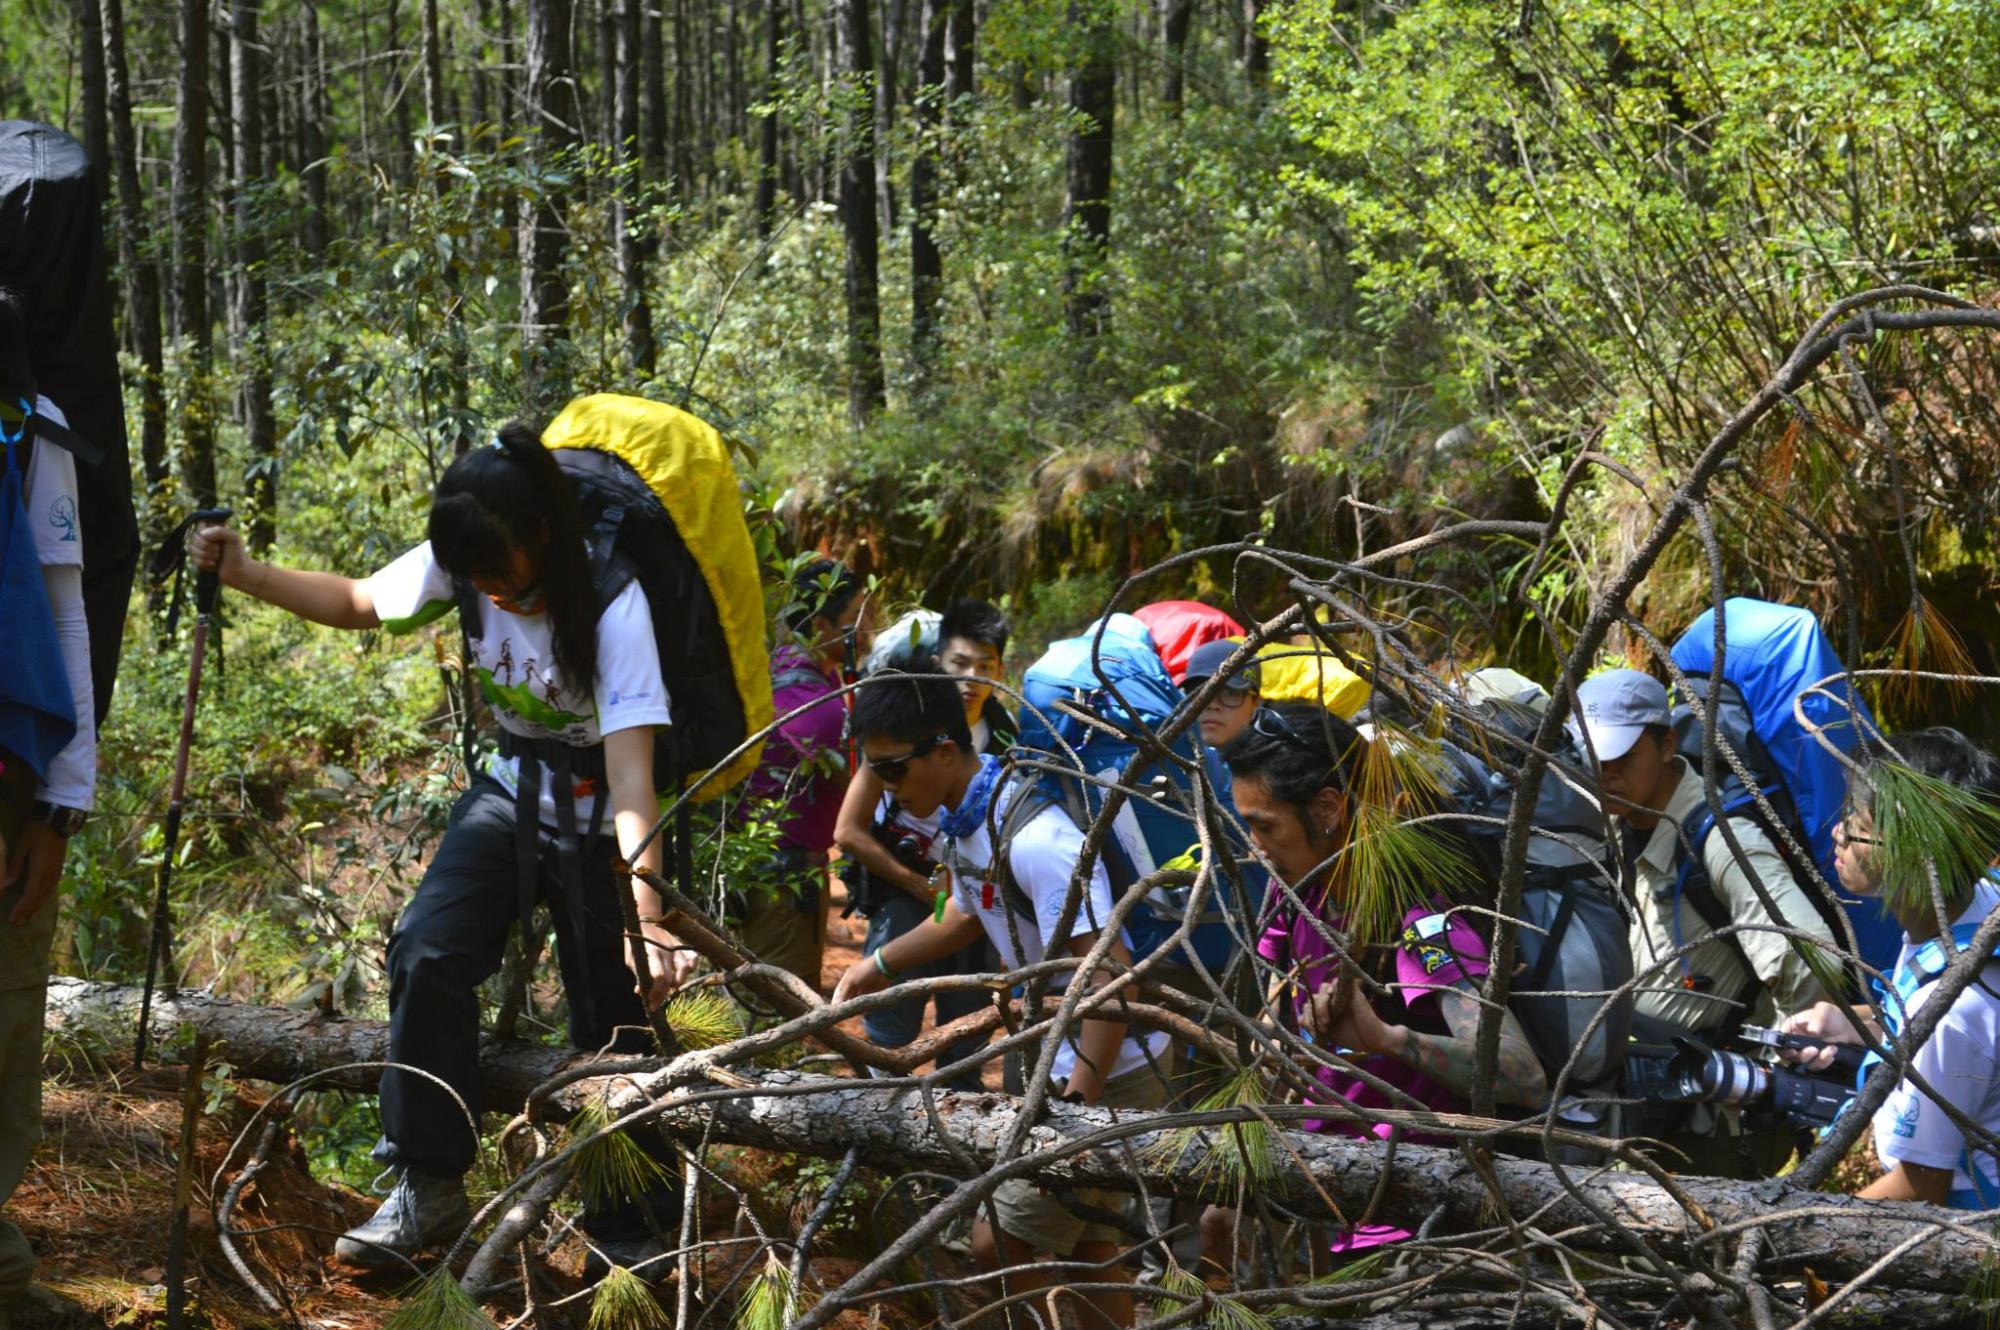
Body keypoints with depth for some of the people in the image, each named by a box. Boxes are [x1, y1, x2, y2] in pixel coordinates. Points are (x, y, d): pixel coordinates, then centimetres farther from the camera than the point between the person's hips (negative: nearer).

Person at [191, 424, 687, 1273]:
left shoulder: (611, 605, -28)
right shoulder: (462, 567, -12)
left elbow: (630, 770, -34)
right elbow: (355, 603, 6)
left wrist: (647, 917, -43)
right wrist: (245, 575, -10)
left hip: (599, 810, -4)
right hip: (513, 789, 5)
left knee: (613, 1016, -5)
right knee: (427, 951, -18)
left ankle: (633, 1232, 14)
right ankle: (426, 1188, -10)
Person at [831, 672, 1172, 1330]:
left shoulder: (1033, 839, -29)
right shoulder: (959, 818, 1)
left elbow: (1112, 976, -31)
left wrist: (1077, 1108, -31)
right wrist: (878, 965, 20)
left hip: (1115, 1067, -10)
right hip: (1068, 1056, 10)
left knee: (1001, 1246, -6)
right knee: (1085, 1239, 18)